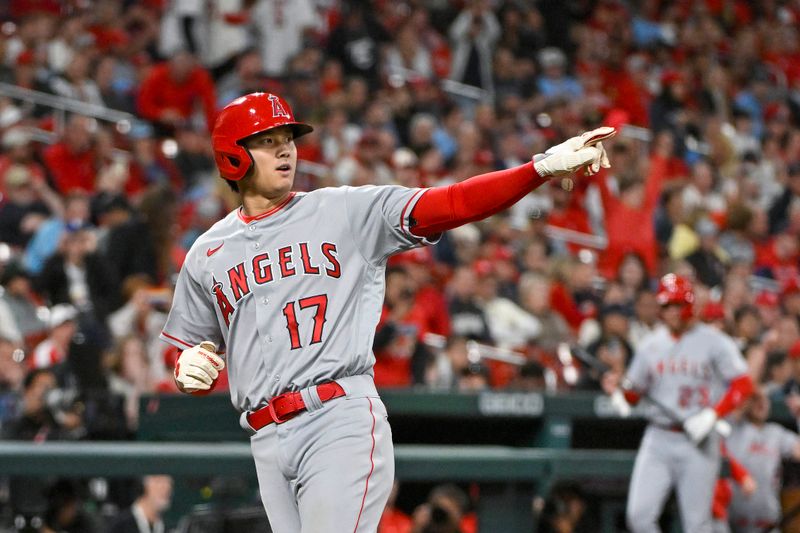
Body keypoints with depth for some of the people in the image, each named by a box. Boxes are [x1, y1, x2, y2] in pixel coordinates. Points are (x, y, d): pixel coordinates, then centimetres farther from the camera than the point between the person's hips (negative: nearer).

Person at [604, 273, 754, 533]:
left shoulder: (714, 342, -2)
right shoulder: (651, 344, 12)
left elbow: (743, 385, -6)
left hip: (698, 442, -4)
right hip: (658, 439, 4)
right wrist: (620, 387, -7)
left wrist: (712, 416, -17)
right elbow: (634, 395, 16)